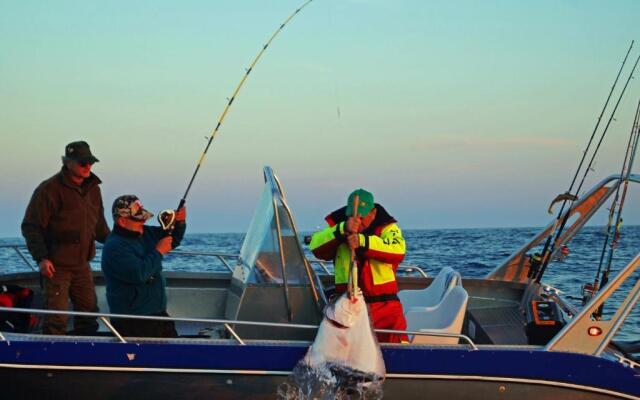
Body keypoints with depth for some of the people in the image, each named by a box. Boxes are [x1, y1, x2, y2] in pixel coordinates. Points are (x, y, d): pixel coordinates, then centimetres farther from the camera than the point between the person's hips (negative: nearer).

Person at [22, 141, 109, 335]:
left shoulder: (93, 188, 8)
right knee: (57, 319, -8)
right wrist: (41, 258, -22)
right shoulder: (50, 189, -14)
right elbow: (31, 227, -13)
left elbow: (99, 225, 21)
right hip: (56, 266, -7)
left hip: (82, 264, 7)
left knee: (89, 313, 12)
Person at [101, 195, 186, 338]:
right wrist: (158, 251, -19)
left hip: (158, 314, 9)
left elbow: (173, 239, 22)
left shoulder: (146, 234, 6)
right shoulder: (114, 247, -20)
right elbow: (139, 275, -29)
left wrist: (180, 223, 2)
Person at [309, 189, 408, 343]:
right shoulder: (337, 228, 7)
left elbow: (398, 250, -20)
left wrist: (362, 241, -31)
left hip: (385, 306, -1)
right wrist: (343, 230, -26)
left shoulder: (387, 227, 1)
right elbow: (316, 247, -12)